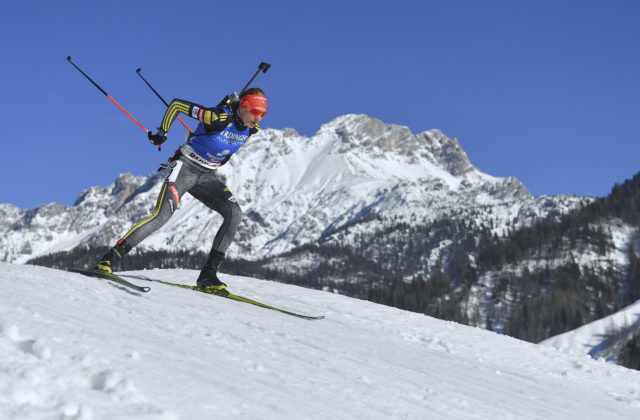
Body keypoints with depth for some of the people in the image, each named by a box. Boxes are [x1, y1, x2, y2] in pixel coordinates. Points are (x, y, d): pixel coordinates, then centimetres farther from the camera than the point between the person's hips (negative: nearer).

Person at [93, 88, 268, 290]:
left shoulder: (252, 127, -5)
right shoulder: (219, 117, -24)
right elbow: (176, 104, -17)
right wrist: (161, 133, -5)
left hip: (207, 176, 6)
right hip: (185, 167, -6)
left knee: (234, 213, -16)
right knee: (161, 216, -23)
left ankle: (208, 274, -14)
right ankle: (109, 258, -17)